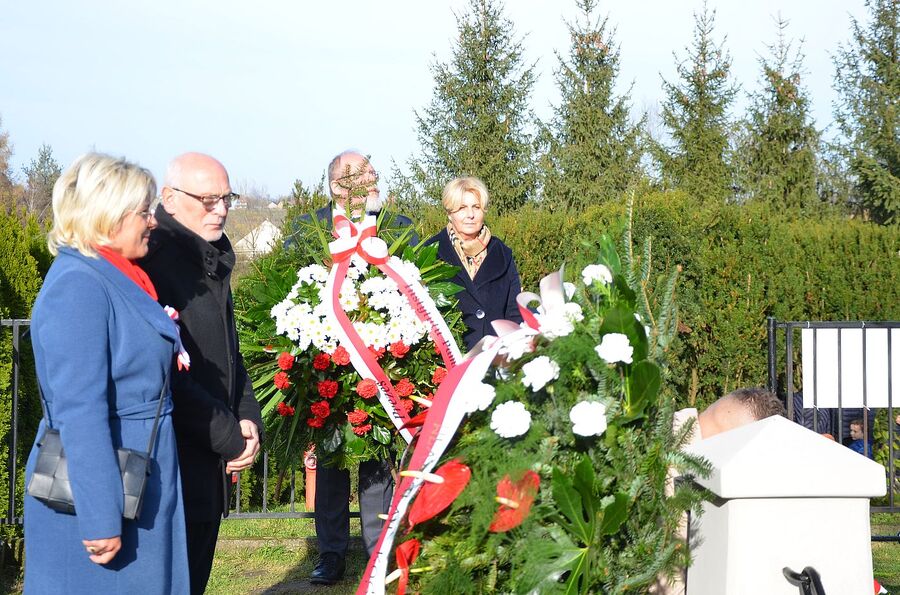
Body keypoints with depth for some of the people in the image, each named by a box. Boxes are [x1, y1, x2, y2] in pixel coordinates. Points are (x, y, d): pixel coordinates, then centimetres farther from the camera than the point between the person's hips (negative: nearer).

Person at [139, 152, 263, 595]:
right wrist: (229, 438, -15)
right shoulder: (153, 259, -16)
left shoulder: (213, 259, 13)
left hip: (211, 466, 9)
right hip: (175, 465, -9)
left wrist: (248, 418, 6)